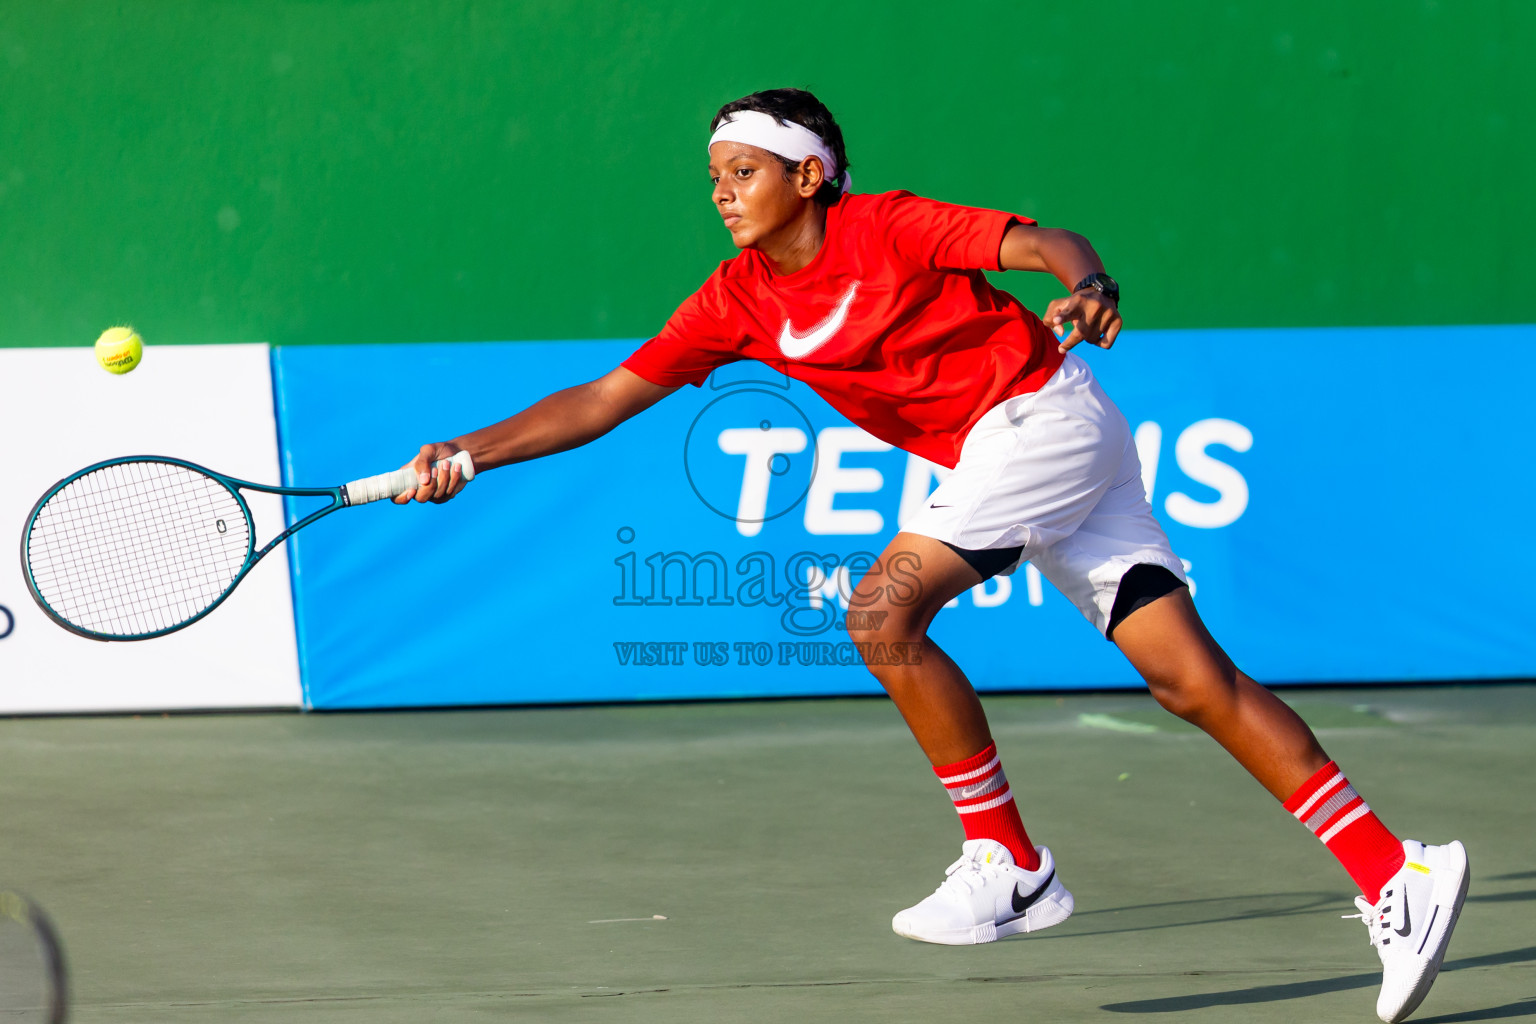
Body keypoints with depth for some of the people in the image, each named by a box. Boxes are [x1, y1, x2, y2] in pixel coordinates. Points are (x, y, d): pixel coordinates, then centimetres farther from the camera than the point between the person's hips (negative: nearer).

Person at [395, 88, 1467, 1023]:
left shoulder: (889, 228, -13)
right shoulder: (738, 300, 6)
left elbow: (1047, 243, -18)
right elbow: (606, 398, 6)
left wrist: (1088, 283, -40)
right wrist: (468, 454, -1)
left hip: (1046, 413, -7)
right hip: (994, 458, 7)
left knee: (885, 610, -19)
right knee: (1192, 678, 0)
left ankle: (1010, 866, -9)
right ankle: (1392, 874, -2)